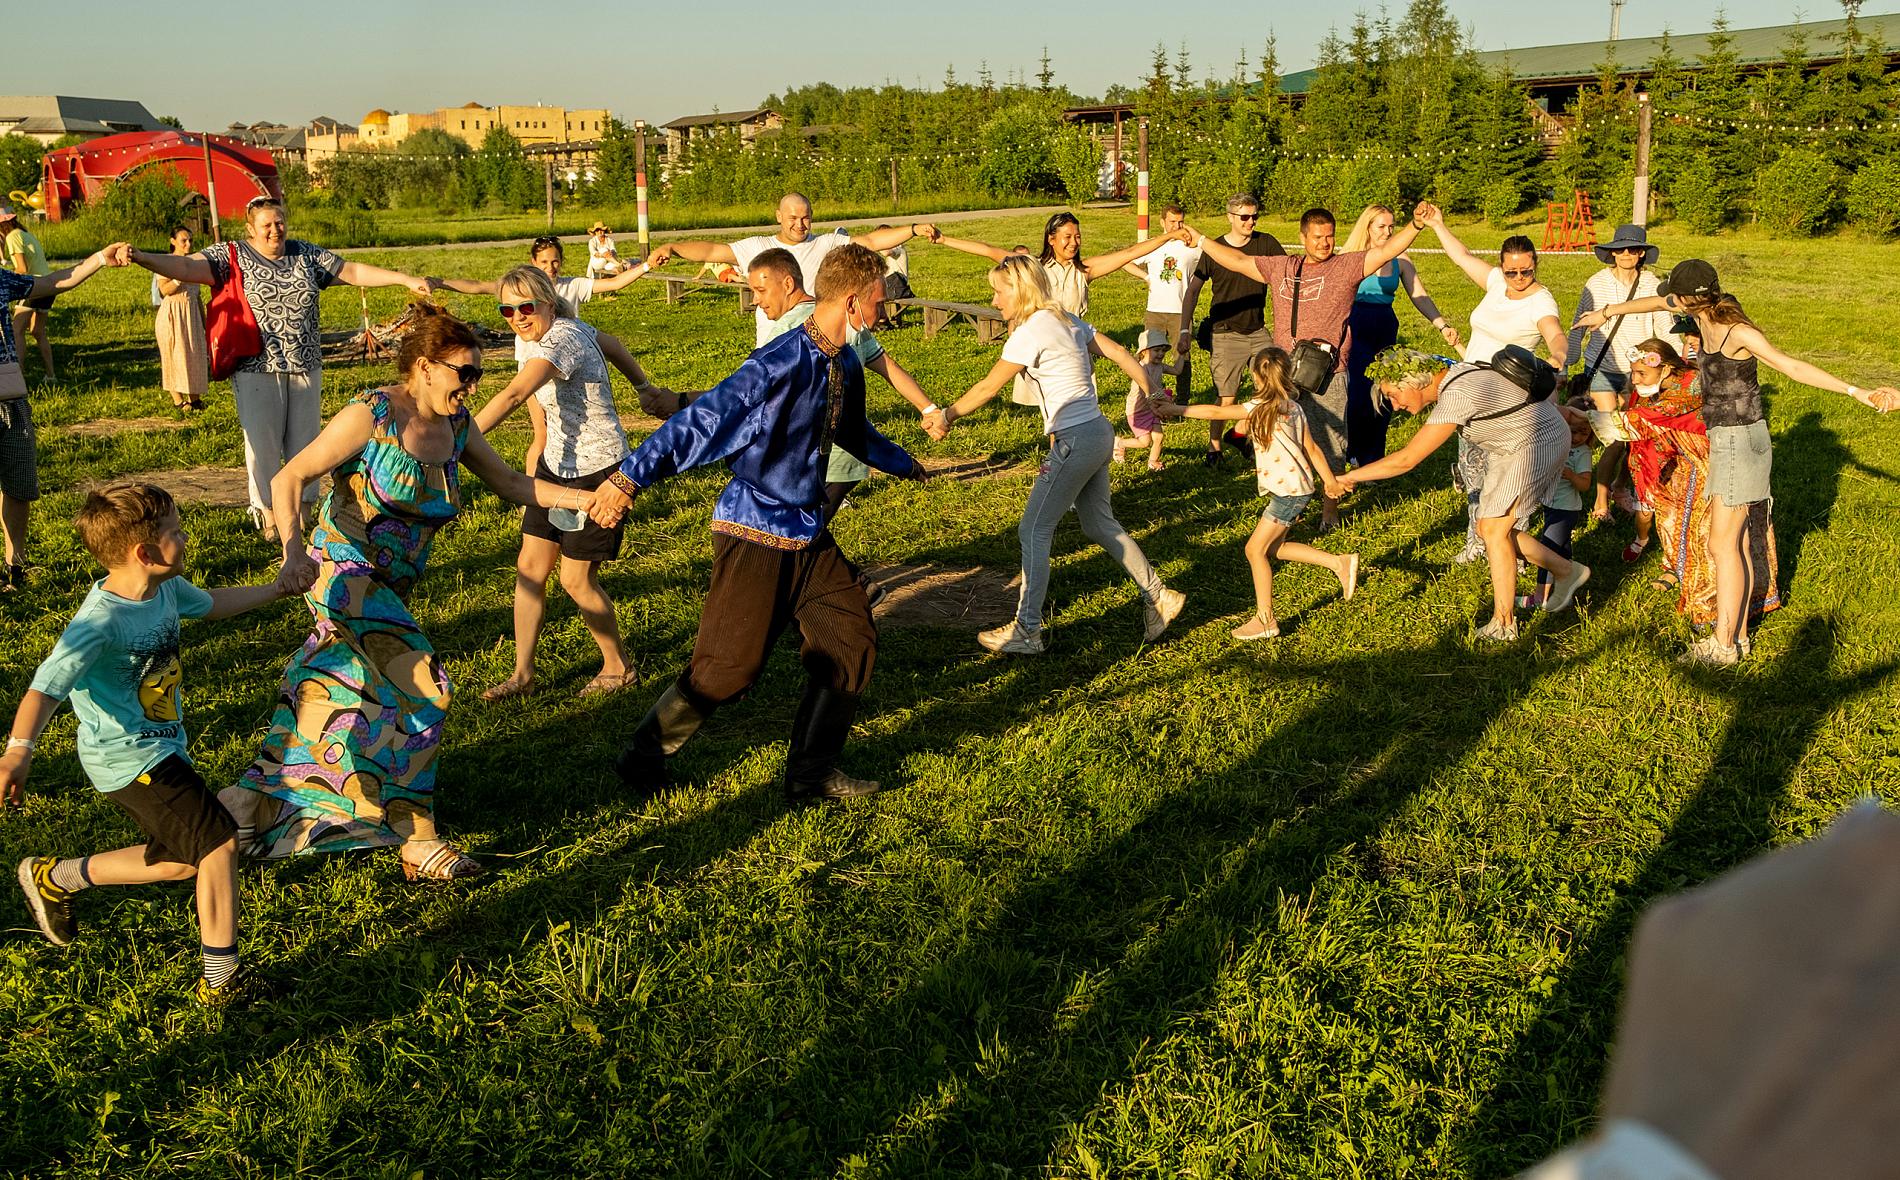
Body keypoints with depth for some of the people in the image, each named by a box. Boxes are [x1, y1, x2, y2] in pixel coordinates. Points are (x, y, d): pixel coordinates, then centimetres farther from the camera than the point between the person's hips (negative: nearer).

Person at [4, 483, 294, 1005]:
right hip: (129, 761, -10)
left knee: (180, 862, 19)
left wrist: (278, 588, 28)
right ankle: (220, 978, -4)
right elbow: (46, 687, -34)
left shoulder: (166, 589, -2)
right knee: (220, 843, -15)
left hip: (163, 748, 10)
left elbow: (212, 603, 21)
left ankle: (53, 877, 36)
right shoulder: (101, 621, -28)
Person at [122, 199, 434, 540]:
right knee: (263, 443, 0)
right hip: (257, 369, -3)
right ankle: (267, 513, 13)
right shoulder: (233, 256, -2)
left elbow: (354, 271, 11)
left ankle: (302, 511, 21)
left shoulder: (307, 255, 9)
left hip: (306, 367, 4)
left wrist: (406, 280, 6)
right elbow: (186, 266, -13)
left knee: (305, 441, 9)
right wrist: (141, 257, -30)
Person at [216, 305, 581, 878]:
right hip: (345, 573, -8)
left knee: (337, 692, 20)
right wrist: (293, 550, -34)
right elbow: (289, 478, -19)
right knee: (423, 687, -17)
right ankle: (418, 842, -7)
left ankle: (258, 801, 42)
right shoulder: (371, 416, -17)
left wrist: (584, 497, -4)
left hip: (393, 587, 8)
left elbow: (512, 483, 8)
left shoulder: (455, 425, 3)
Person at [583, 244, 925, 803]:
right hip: (755, 534, -9)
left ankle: (812, 773, 18)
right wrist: (629, 477, -33)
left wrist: (903, 462, 45)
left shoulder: (845, 364, 7)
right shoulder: (781, 363, -21)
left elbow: (853, 431, 28)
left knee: (851, 642, 6)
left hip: (808, 534, 9)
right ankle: (642, 760, 18)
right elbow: (704, 418, -27)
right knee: (727, 667, -5)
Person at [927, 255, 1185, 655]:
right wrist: (1152, 389, 21)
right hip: (1099, 434, 9)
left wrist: (946, 416, 0)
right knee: (1100, 525, 20)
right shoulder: (1067, 320, 11)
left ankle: (1026, 631, 3)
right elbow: (1119, 353, 13)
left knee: (1034, 531, -2)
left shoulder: (1032, 331, -15)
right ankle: (1158, 597, 28)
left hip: (1076, 442, -9)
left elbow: (987, 388, -11)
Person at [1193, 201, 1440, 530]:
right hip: (1284, 374, 4)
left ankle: (1329, 510, 17)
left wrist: (1416, 224, -26)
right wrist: (1201, 241, 20)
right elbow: (1237, 260, 18)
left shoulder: (1346, 266, -1)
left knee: (1331, 448, 3)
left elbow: (1386, 250, -12)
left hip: (1327, 377, -4)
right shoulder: (1280, 267, 11)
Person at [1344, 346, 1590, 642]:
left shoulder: (1456, 397, -31)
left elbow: (1406, 460, -31)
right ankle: (1567, 572, 24)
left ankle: (1503, 624, -9)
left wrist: (1350, 477, -24)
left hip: (1538, 444, -10)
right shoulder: (1454, 374, -2)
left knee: (1494, 530, -13)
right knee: (1488, 528, 9)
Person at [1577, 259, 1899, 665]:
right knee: (1736, 542, 13)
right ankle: (1738, 635, 21)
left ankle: (1723, 644, 2)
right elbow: (1658, 302, 19)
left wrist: (1857, 392, -35)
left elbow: (1793, 366, -27)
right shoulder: (1706, 314, 2)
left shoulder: (1739, 333, -21)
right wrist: (1609, 312, 32)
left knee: (1723, 545, -5)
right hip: (1725, 439, 9)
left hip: (1739, 441, -9)